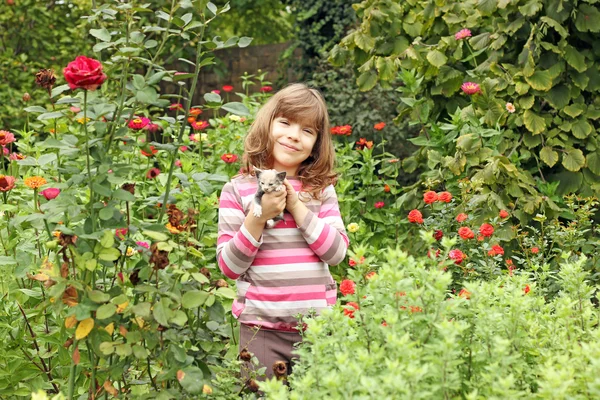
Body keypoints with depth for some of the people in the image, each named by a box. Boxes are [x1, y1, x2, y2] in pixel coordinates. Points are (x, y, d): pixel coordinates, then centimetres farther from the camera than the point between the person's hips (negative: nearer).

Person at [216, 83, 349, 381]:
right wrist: (258, 217, -15)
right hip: (261, 328, -2)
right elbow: (229, 266, -3)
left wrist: (297, 206, -10)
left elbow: (337, 253, -3)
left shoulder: (322, 190, 8)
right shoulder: (238, 189, 0)